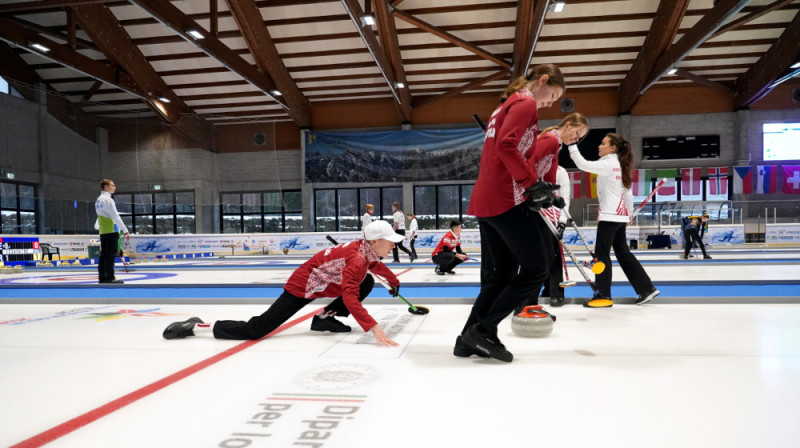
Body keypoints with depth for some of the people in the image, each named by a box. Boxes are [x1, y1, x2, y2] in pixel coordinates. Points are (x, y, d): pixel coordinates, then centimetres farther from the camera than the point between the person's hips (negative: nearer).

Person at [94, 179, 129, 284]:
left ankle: (102, 277, 12)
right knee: (110, 254, -10)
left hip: (103, 232, 10)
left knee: (104, 254, 10)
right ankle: (109, 278, -11)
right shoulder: (107, 199, -11)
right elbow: (115, 216, -17)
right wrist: (125, 230, -19)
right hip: (111, 231, -10)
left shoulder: (99, 199, 19)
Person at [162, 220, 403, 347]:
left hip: (317, 283, 10)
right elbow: (350, 298, -39)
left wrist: (394, 282, 40)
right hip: (302, 288, -10)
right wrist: (373, 326, -42)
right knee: (255, 329, -11)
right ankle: (195, 327, 1)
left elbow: (376, 265, 29)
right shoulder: (357, 259, -27)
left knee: (367, 283, 4)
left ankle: (325, 318, 8)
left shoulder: (365, 249, 2)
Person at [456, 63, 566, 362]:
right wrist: (534, 184, -19)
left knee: (502, 272, 14)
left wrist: (531, 189, 18)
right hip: (506, 200, -10)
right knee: (536, 268, -1)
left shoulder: (507, 105, 25)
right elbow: (507, 146, -21)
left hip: (485, 200, 10)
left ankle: (469, 340, 13)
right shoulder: (526, 103, -4)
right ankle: (484, 331, -2)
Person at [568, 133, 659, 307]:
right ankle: (646, 288, 17)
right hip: (619, 215, 10)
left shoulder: (608, 164, -12)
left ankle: (603, 295, -1)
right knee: (622, 252, 14)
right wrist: (629, 213, 26)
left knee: (601, 253, -5)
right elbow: (627, 191, 20)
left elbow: (583, 164, -23)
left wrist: (572, 145, -18)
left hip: (610, 215, -10)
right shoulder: (619, 165, 17)